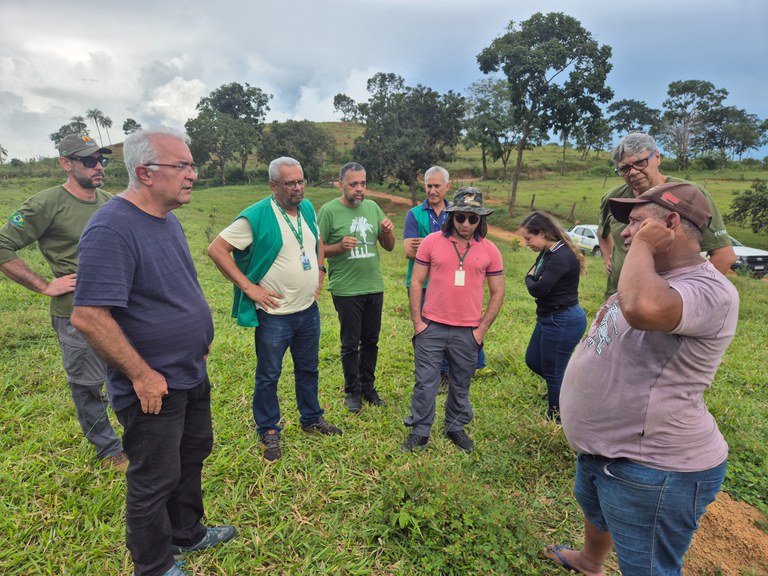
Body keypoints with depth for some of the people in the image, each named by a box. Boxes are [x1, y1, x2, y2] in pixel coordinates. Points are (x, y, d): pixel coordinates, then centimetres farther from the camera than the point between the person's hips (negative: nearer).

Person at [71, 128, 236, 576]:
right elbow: (87, 317, -28)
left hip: (193, 375, 9)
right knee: (155, 480, 11)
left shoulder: (168, 219, 5)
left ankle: (187, 534, 47)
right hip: (153, 389, -9)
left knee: (192, 458, 24)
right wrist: (143, 376, -21)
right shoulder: (112, 229, -24)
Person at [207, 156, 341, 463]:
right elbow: (216, 248, -18)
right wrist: (248, 287, -19)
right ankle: (269, 432, 28)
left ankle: (311, 419, 40)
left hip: (309, 310, 6)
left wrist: (319, 273, 11)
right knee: (268, 376, 9)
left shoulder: (307, 209, 4)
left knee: (308, 369, 20)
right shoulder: (256, 216, -16)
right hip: (274, 315, -6)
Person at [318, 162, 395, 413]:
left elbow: (389, 247, 9)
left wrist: (387, 232, -11)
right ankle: (352, 391, 24)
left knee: (371, 341, 15)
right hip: (346, 290, -4)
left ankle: (368, 387, 32)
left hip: (374, 287, 5)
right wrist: (340, 246, -24)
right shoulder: (329, 210, -8)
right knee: (350, 343, 7)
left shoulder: (373, 207, 6)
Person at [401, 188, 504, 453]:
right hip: (431, 327, -1)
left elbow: (497, 293, 5)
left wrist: (482, 329, -1)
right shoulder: (432, 242, -3)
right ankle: (419, 432, 22)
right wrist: (417, 321, -4)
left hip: (467, 331, 1)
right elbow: (416, 282, 0)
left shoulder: (489, 251, -1)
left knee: (461, 384, 15)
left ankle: (456, 428, 35)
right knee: (425, 383, 6)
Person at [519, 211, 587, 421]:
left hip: (563, 322, -10)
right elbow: (533, 275, 9)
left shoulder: (562, 257, -24)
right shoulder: (546, 253, 6)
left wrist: (530, 279, -8)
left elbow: (538, 289, -30)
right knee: (533, 361, 22)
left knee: (553, 373, 6)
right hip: (550, 318, 10)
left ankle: (556, 418, 26)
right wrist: (533, 279, -14)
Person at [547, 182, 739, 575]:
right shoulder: (655, 280, 8)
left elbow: (643, 309, -47)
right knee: (594, 510, 35)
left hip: (653, 468, -10)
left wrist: (642, 246, -31)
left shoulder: (709, 290, -26)